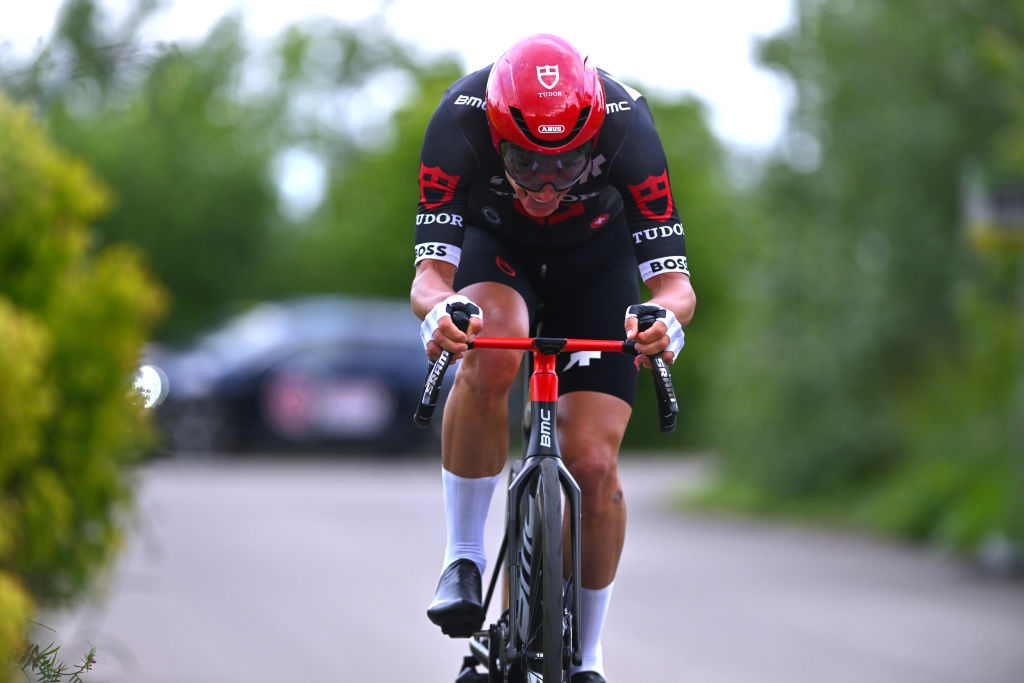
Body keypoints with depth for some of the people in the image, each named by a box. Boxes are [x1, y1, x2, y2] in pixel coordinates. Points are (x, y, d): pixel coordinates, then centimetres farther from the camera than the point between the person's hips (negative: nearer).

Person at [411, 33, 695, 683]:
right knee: (491, 354, -36)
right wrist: (439, 308, -58)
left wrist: (667, 318, -57)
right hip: (496, 248, 0)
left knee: (594, 465, -12)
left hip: (598, 261, 0)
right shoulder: (460, 120, -35)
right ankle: (463, 558, -18)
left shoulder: (625, 122, -35)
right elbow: (432, 270, -34)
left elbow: (674, 282, -34)